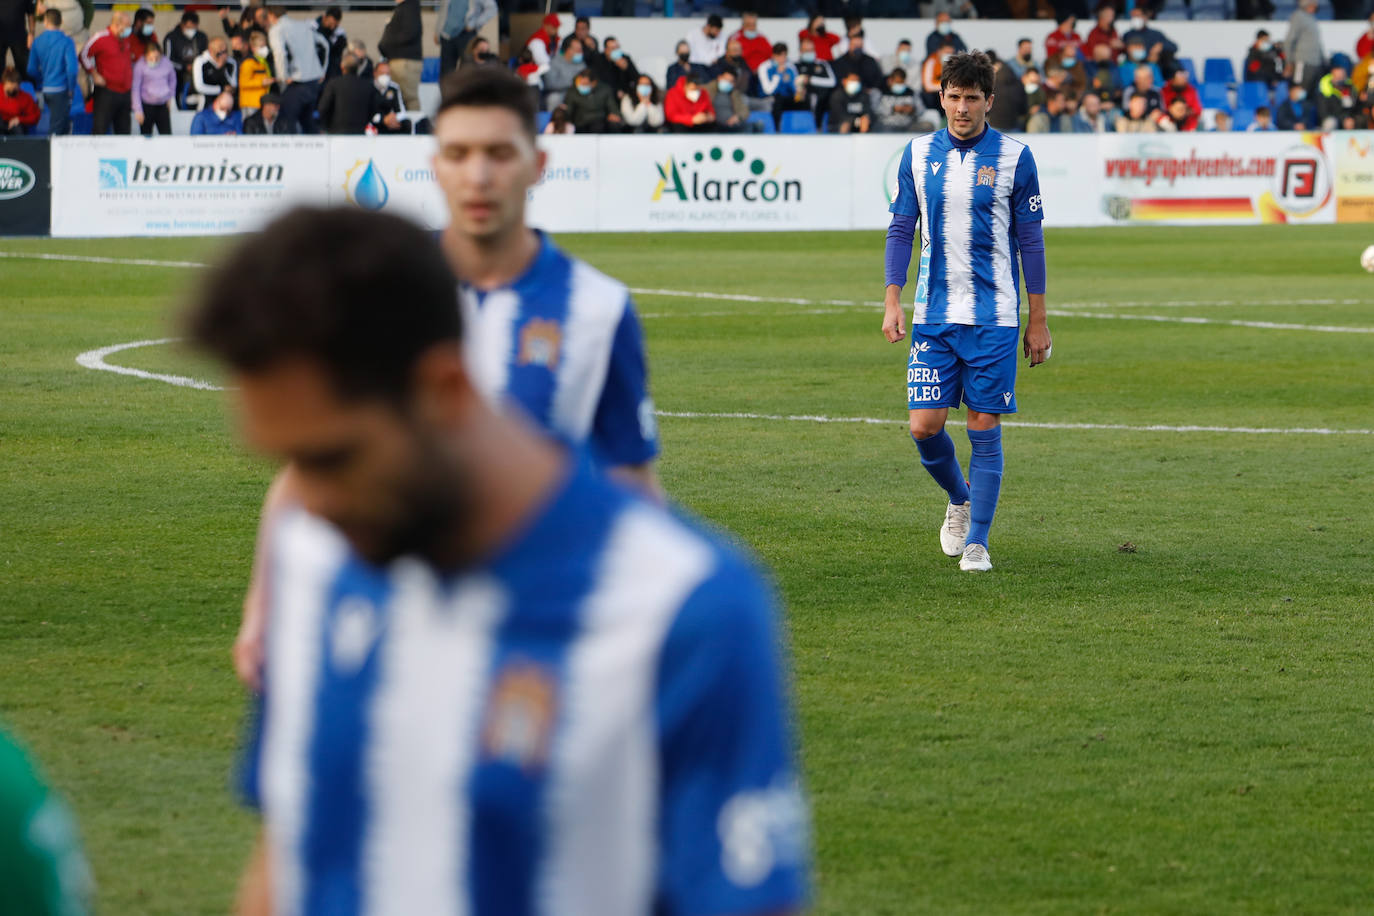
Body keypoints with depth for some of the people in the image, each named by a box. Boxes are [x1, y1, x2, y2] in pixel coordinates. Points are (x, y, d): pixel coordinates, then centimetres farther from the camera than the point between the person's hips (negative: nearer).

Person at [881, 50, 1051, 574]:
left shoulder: (1014, 157, -1)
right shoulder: (919, 155, 5)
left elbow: (1031, 240, 2)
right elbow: (901, 230, 10)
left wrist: (1038, 320, 1)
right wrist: (892, 301, 0)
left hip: (993, 318, -2)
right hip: (933, 315, 2)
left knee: (985, 428, -2)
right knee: (925, 426, -3)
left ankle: (976, 542, 7)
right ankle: (958, 500, 26)